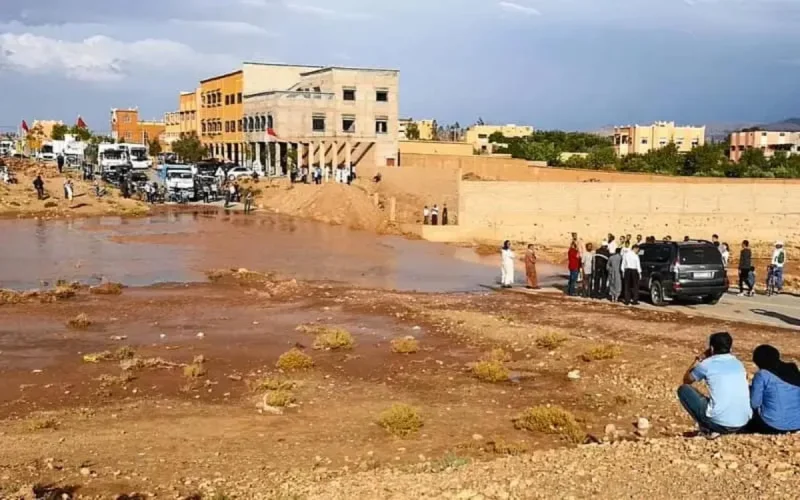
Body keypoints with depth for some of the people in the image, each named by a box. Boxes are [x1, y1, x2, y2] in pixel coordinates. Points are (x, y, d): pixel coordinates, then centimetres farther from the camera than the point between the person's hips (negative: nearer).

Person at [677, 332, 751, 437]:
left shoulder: (707, 364, 1)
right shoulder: (738, 363, 14)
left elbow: (686, 380, 19)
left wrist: (699, 359, 30)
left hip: (718, 422, -5)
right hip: (743, 423, 5)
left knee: (683, 390, 12)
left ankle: (707, 429, 6)